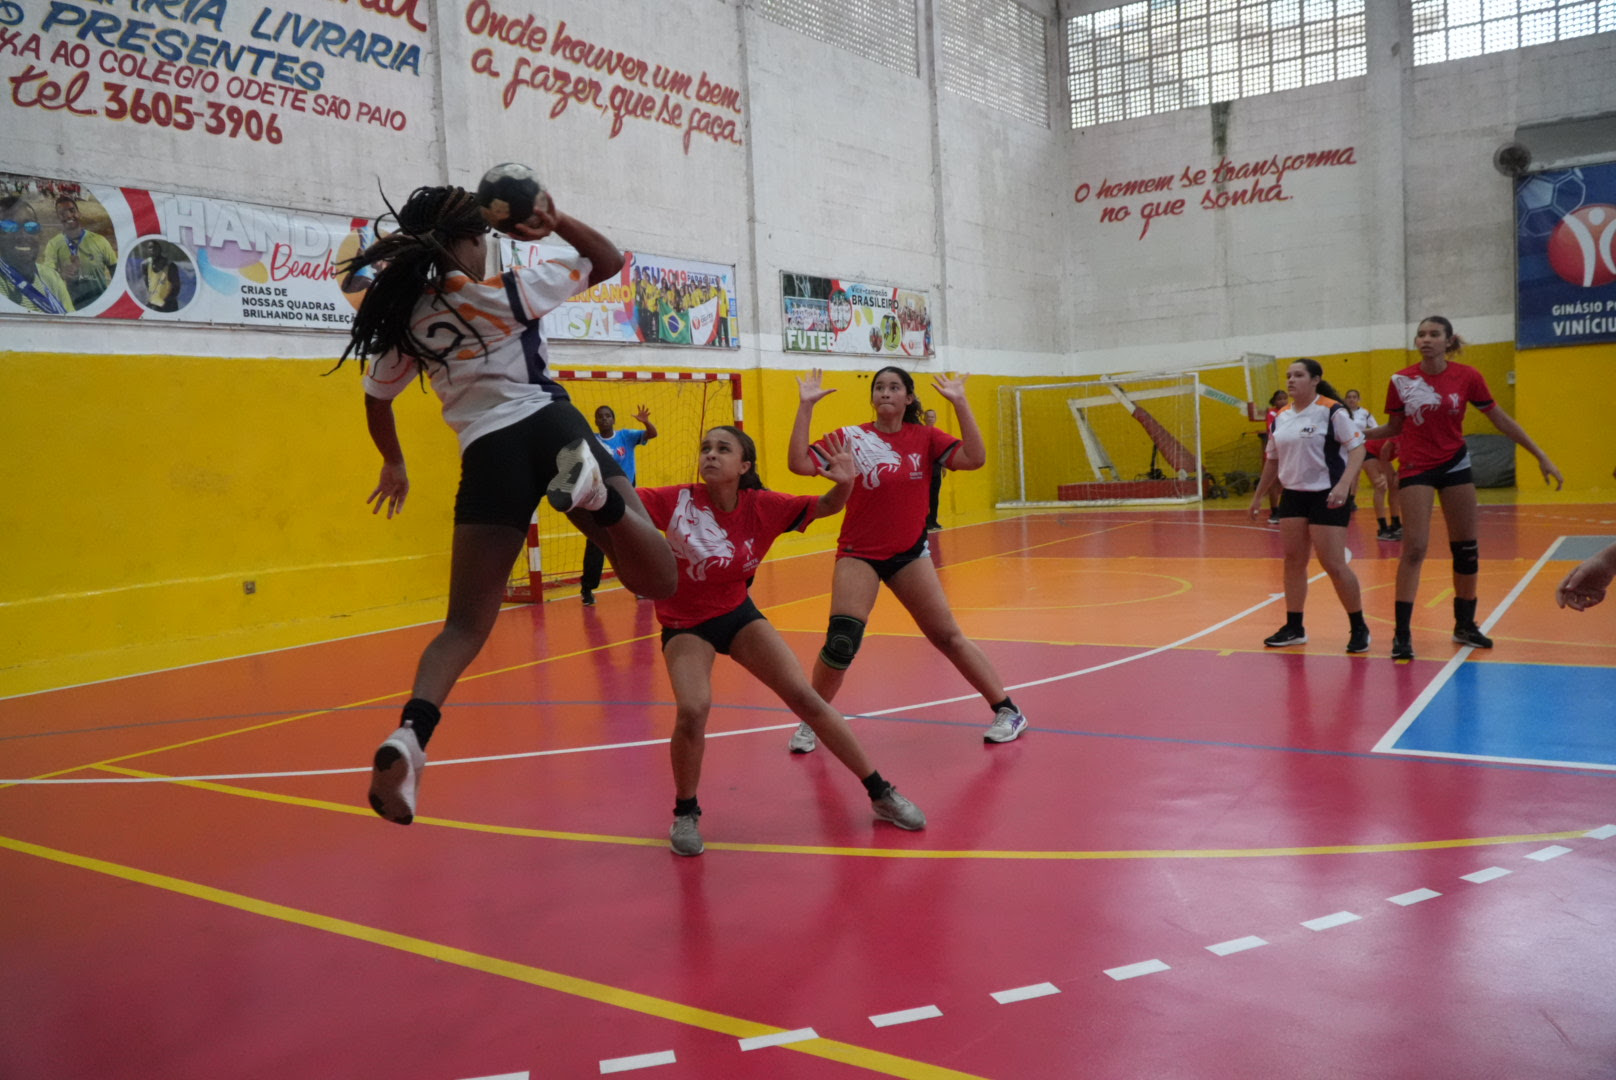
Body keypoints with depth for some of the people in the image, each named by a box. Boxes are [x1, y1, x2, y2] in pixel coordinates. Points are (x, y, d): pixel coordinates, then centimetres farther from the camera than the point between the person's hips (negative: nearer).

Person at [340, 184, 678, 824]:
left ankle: (409, 736, -20)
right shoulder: (508, 290, 4)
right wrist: (556, 223, 9)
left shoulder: (406, 320, 14)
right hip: (550, 428, -3)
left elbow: (376, 401, 29)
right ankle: (592, 488, -34)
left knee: (466, 625, 7)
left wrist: (394, 466, 44)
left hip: (487, 455, 3)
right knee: (656, 579, -4)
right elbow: (609, 260, 15)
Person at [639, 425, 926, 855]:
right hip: (684, 624, -2)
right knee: (692, 710, -26)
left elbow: (825, 507, -6)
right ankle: (685, 813, 2)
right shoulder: (679, 502, -20)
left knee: (805, 698, -6)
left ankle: (880, 793, 9)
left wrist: (844, 482, -28)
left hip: (737, 613, 2)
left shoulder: (762, 507, -14)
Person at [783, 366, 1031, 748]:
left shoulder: (925, 438, 0)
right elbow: (800, 463, -16)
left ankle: (1006, 709, 17)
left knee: (948, 636, 3)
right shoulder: (852, 438, -5)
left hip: (910, 554, 2)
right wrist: (805, 406, -19)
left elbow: (974, 459, -13)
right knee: (840, 643, -13)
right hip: (859, 555, -1)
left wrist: (960, 403, -15)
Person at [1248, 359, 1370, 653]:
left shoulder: (1332, 411, -11)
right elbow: (1272, 460, 19)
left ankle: (1359, 628, 9)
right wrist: (1258, 495, 22)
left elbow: (1358, 449, -15)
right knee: (1293, 560, 7)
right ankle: (1293, 628, 17)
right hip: (1292, 495, 6)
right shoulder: (1281, 417, 8)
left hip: (1327, 496, -6)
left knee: (1333, 565, -7)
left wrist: (1344, 485, -28)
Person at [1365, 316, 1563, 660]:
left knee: (1466, 548, 7)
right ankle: (1402, 633, -7)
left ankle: (1465, 625, 23)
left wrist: (1541, 456, 3)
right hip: (1415, 468, -2)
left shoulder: (1467, 376, -5)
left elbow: (1500, 419, 3)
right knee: (1414, 548, -10)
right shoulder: (1401, 381, -6)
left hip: (1455, 464, 2)